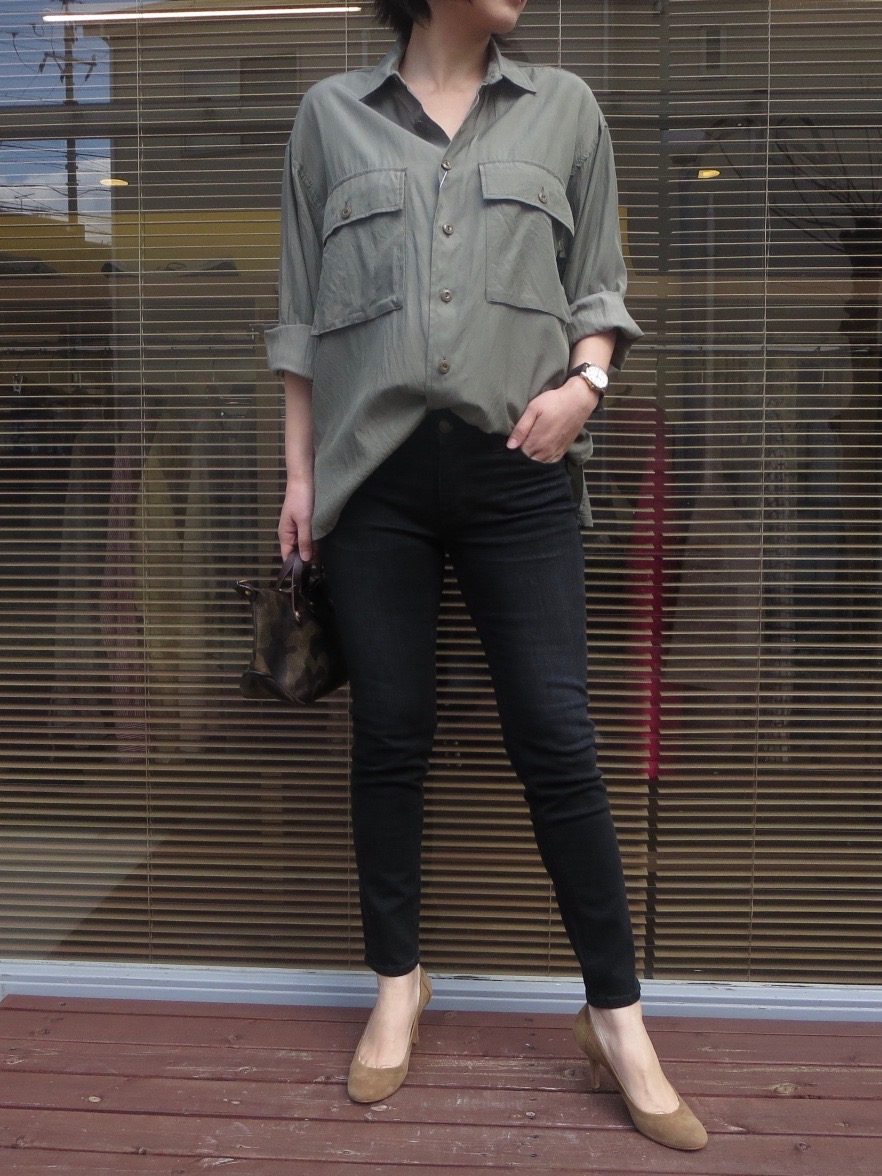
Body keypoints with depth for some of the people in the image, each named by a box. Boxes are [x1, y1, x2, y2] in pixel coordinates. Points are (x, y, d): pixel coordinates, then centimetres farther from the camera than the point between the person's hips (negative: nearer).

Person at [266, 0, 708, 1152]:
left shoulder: (565, 107, 14)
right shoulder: (331, 112, 12)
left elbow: (600, 288, 15)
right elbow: (301, 312, 11)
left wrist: (585, 381, -6)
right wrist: (298, 472, 6)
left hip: (519, 466, 0)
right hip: (375, 467, 1)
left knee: (557, 738, -2)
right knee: (388, 735, 5)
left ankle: (617, 1014, 13)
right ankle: (397, 984, 24)